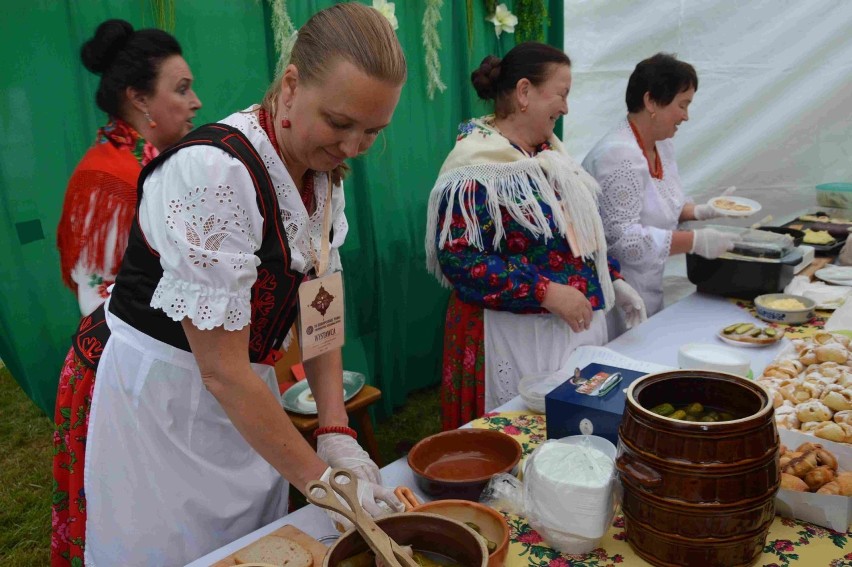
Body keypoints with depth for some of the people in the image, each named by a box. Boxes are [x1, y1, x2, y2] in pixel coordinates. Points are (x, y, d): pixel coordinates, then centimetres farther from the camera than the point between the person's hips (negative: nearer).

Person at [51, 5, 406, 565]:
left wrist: (337, 431, -10)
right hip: (153, 402, -7)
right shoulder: (214, 170, -29)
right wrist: (320, 477, -21)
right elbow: (222, 370, -27)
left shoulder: (324, 172, -4)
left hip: (241, 396, 7)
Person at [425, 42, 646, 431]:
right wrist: (547, 293, -23)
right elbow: (458, 259, -22)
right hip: (514, 339, -8)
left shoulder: (549, 151, 11)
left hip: (577, 324, 8)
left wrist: (612, 280, 10)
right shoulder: (476, 167, -15)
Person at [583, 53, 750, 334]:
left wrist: (699, 211, 3)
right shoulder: (618, 156, -22)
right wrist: (695, 241, -22)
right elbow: (623, 239, -26)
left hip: (647, 289, 9)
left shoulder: (662, 146, 8)